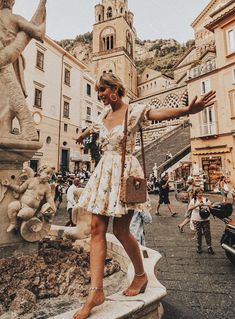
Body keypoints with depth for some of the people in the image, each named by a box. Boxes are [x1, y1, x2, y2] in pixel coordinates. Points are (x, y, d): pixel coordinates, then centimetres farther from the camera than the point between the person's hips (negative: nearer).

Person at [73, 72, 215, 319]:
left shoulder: (133, 111, -3)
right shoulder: (104, 115, 16)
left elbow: (160, 113, -21)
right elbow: (89, 129, 37)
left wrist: (187, 110, -41)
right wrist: (80, 138, 57)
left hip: (125, 172, -6)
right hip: (104, 172, 6)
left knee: (120, 230, 0)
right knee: (97, 229, -1)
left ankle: (141, 275, 28)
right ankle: (96, 291, 10)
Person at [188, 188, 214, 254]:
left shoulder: (206, 199, 1)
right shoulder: (193, 200, -3)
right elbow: (189, 208, -17)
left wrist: (208, 205, -27)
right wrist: (197, 205, -29)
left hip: (205, 219, 1)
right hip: (196, 220, -1)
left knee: (207, 233, 2)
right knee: (198, 234, 7)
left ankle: (209, 247, 17)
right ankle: (199, 247, 22)